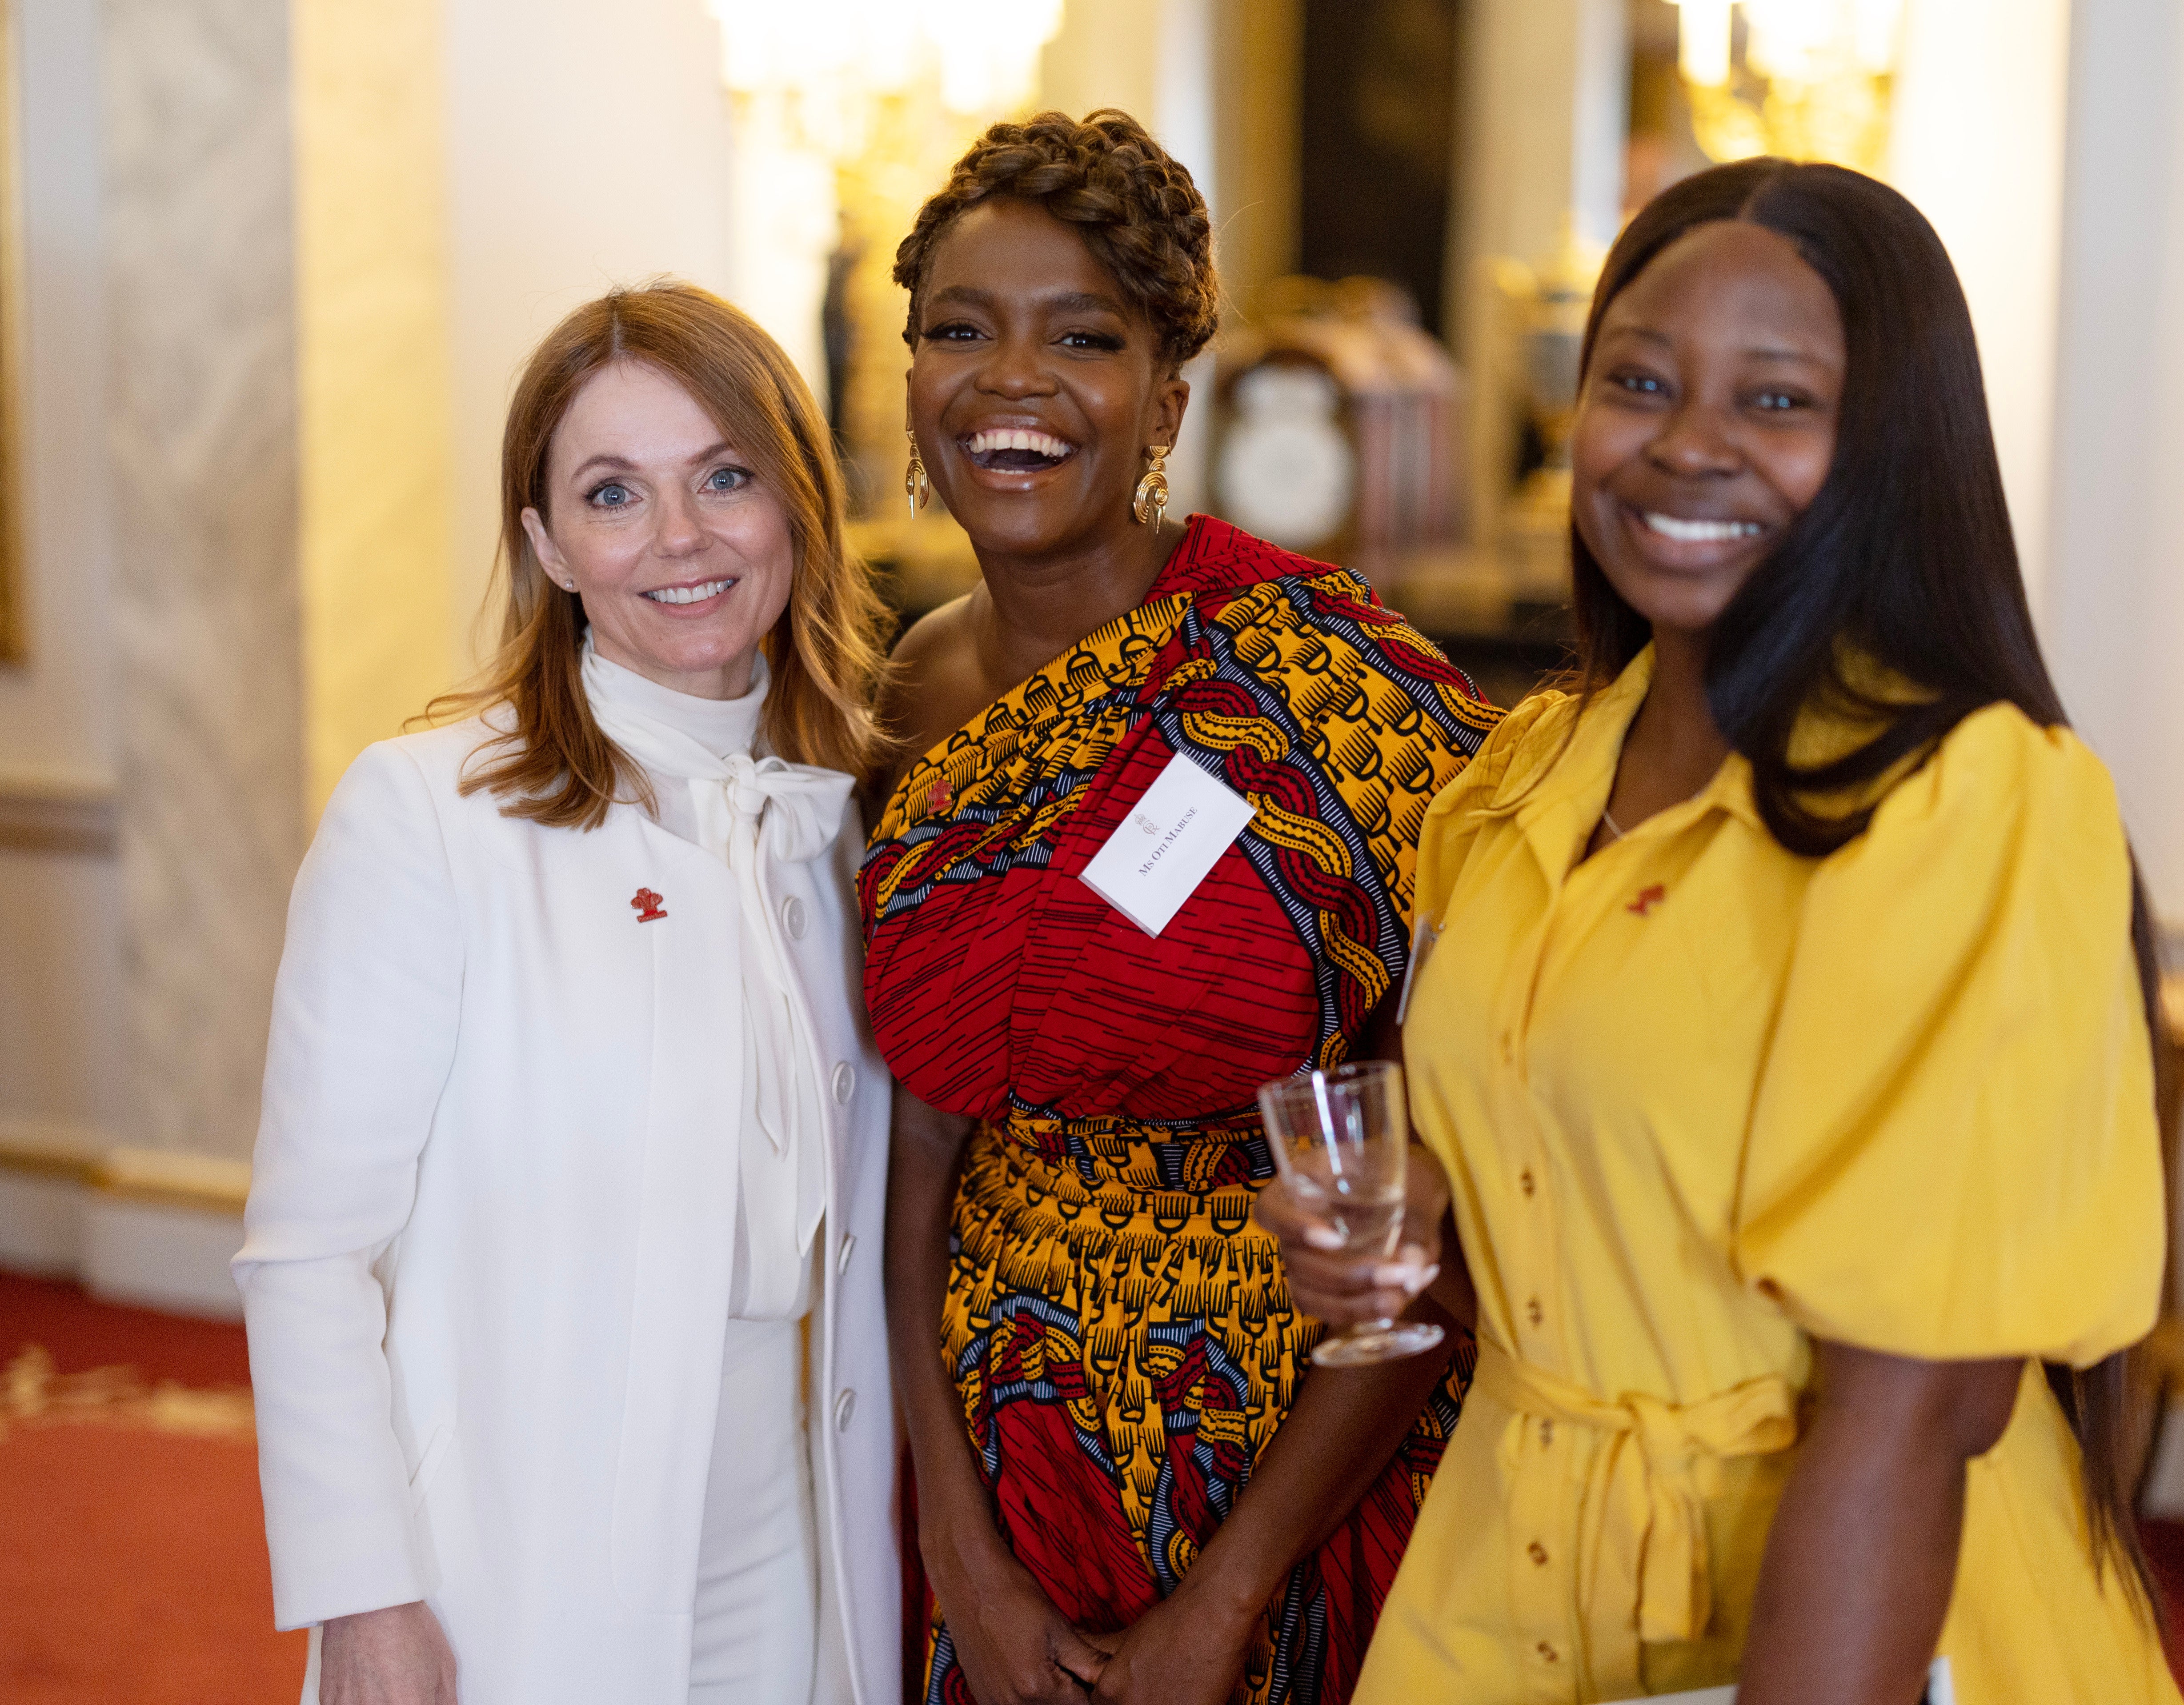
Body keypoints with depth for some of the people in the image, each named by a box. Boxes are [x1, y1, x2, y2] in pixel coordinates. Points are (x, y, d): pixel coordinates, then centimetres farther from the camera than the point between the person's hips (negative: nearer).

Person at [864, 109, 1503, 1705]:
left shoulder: (1320, 675, -17)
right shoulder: (924, 695, 0)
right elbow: (923, 1143, 2)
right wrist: (964, 1553, -5)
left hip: (1314, 1466, -4)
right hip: (1013, 1471, 5)